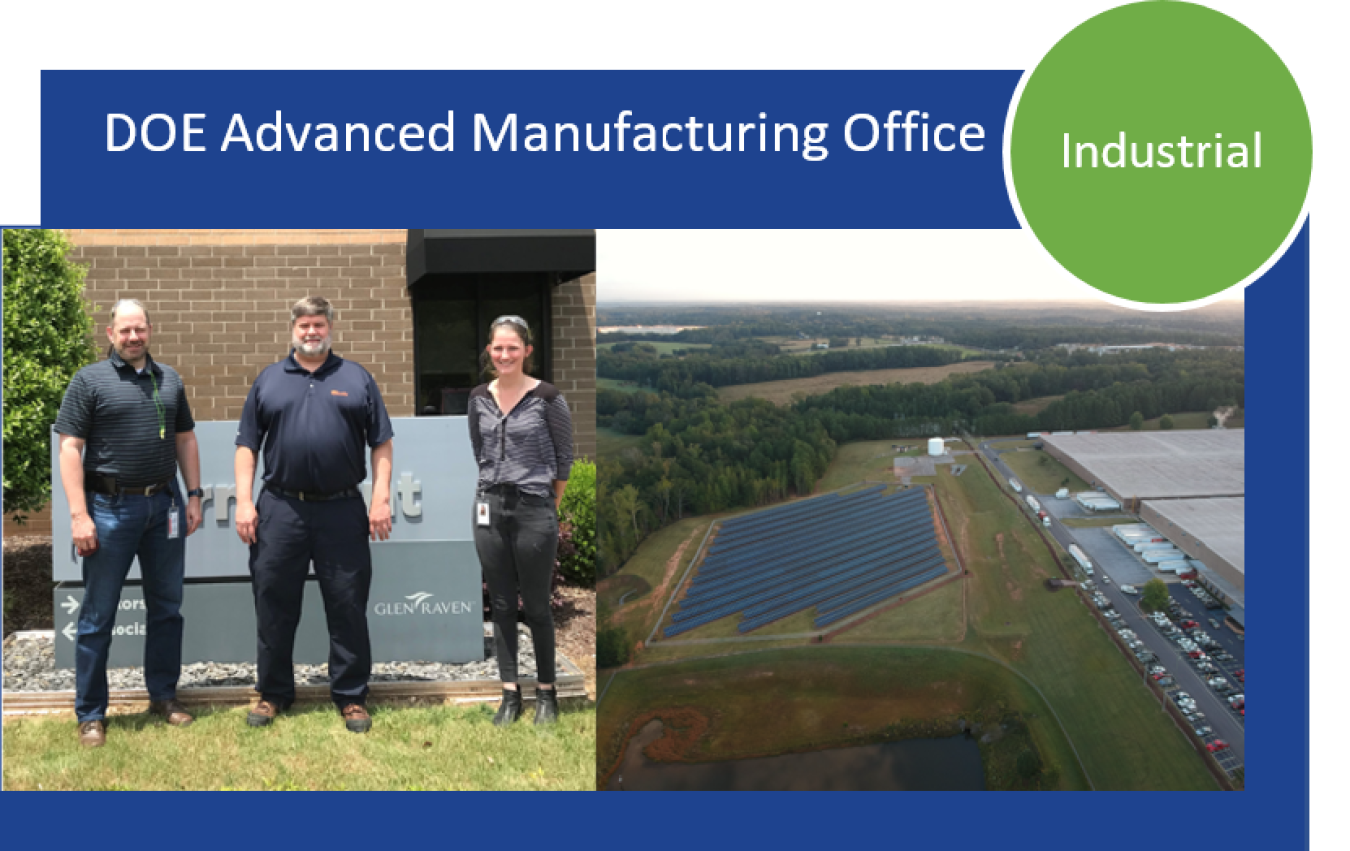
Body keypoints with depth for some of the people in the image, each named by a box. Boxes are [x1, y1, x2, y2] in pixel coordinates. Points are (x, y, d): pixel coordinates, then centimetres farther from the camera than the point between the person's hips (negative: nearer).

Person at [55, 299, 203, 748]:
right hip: (111, 508, -4)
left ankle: (164, 695, 26)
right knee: (98, 615, 2)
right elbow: (69, 448, -8)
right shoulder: (89, 380, -4)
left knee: (167, 606, 12)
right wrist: (79, 515, -15)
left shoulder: (169, 379, 10)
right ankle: (90, 715, 11)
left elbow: (186, 439, 15)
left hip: (164, 506, 4)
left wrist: (194, 496, 8)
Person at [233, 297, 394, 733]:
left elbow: (381, 443, 6)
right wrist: (243, 501, -1)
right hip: (280, 510, 1)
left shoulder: (356, 378, 9)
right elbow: (247, 445, 9)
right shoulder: (268, 380, 11)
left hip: (342, 512, -1)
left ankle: (351, 697, 14)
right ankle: (273, 692, 21)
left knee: (348, 608, 3)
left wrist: (380, 498, -3)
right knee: (274, 606, 7)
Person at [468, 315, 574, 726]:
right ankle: (510, 694, 15)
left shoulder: (546, 397, -9)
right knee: (501, 605, 8)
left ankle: (546, 692, 18)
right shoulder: (479, 398, 4)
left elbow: (564, 455, 0)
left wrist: (551, 504, 7)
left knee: (536, 606, 4)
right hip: (490, 510, 4)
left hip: (535, 511, -4)